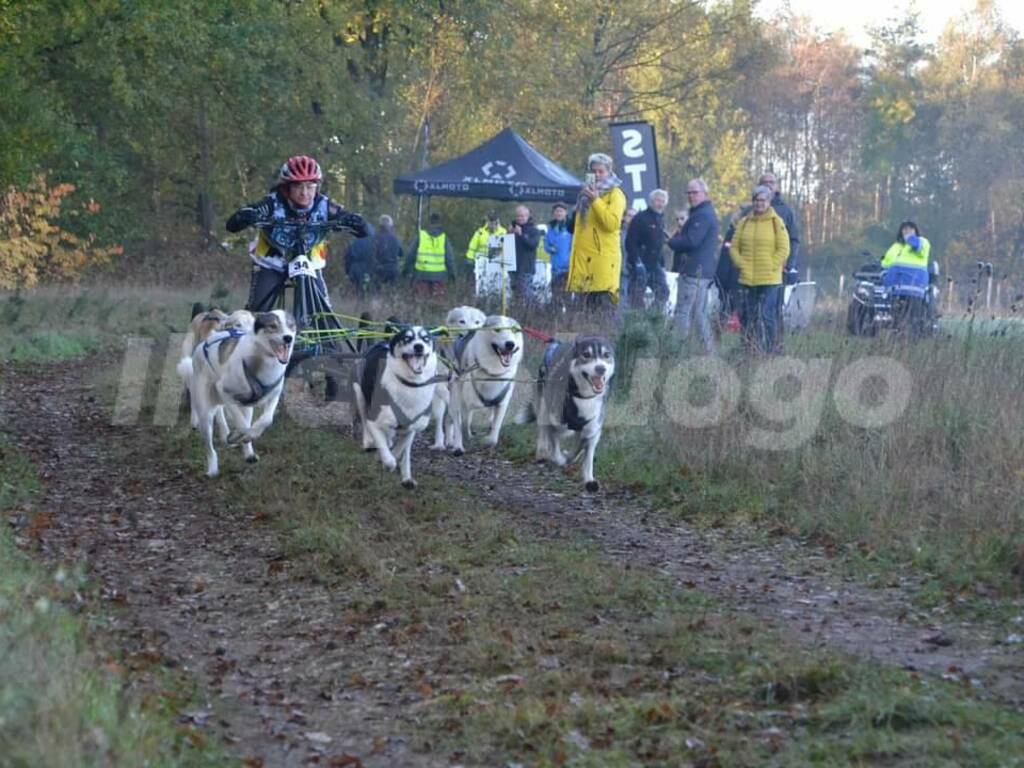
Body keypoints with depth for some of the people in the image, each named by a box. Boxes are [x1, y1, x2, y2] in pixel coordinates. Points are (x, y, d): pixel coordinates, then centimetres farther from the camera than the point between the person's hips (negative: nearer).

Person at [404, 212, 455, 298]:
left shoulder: (420, 236, -1)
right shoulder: (444, 238, 0)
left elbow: (410, 254, 5)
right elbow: (449, 258, 2)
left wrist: (407, 268, 16)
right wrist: (451, 273, 11)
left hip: (422, 273, 0)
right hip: (439, 274, 0)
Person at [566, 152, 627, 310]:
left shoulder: (615, 194, -1)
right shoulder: (587, 192, 20)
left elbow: (612, 223, -16)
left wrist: (596, 201, -15)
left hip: (604, 256, -7)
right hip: (585, 256, 7)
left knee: (604, 305, -13)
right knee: (588, 303, 7)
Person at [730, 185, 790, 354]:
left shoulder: (776, 222, 0)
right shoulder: (744, 222, 11)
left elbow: (783, 250, -3)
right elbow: (734, 247, 12)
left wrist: (770, 267, -8)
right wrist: (741, 265, -2)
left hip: (770, 280, -4)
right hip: (747, 279, 4)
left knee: (767, 316, -8)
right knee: (749, 316, 5)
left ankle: (771, 350, -1)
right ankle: (750, 350, 12)